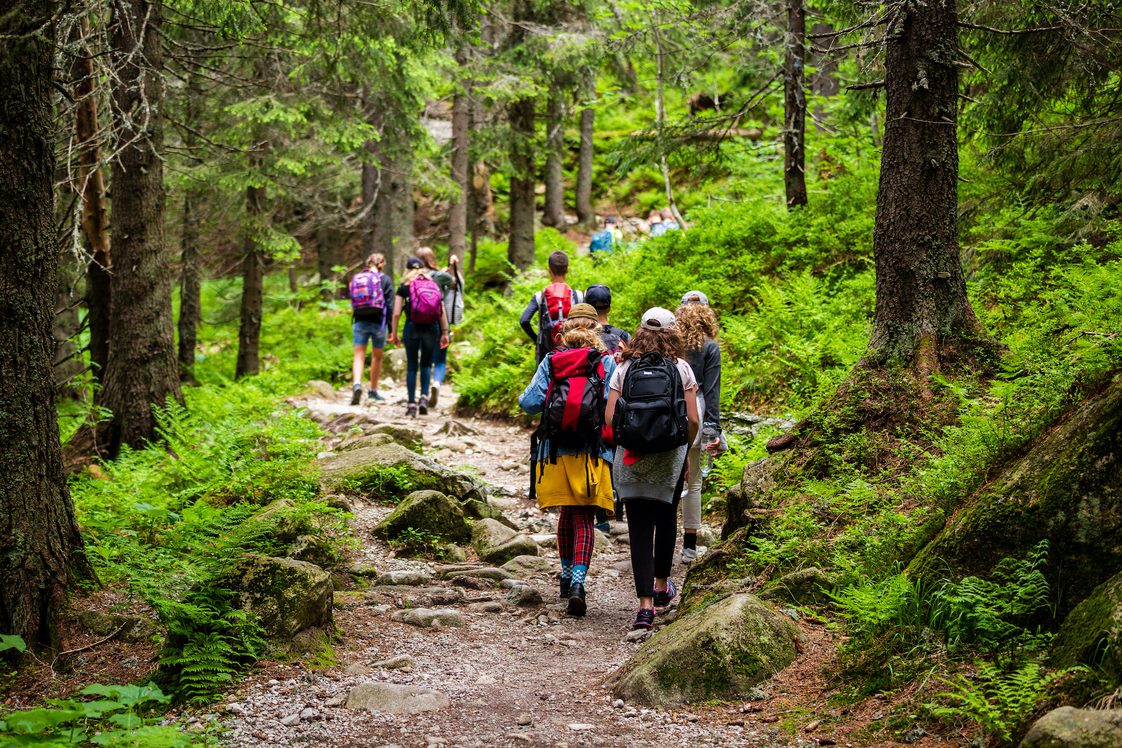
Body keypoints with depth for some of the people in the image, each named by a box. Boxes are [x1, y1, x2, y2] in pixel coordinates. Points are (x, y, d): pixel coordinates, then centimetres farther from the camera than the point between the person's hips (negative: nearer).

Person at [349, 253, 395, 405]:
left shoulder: (356, 278, 8)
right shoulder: (385, 280, -4)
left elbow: (352, 303, 12)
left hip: (360, 322, 2)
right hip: (378, 321, -2)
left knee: (359, 356, -2)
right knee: (377, 357, 13)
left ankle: (357, 383, -27)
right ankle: (373, 391, 22)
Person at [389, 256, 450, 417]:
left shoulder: (404, 287, 2)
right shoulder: (433, 285, 8)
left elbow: (396, 313, -3)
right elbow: (442, 312, 4)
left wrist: (393, 333, 5)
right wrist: (445, 333, 8)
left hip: (412, 327, -2)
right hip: (431, 328, 2)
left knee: (411, 366, 7)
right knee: (426, 364, 16)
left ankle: (411, 404, 5)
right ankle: (424, 397, -2)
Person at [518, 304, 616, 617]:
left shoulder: (550, 361, 3)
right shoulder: (606, 363, -1)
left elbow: (530, 402, -2)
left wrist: (523, 397, 20)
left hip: (555, 451, 2)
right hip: (592, 451, -2)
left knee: (566, 514, 20)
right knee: (584, 520, -2)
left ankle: (567, 575, 30)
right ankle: (577, 582, -18)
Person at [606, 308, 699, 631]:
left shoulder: (624, 368, 2)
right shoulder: (681, 368, -1)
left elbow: (610, 417, -4)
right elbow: (693, 419, -5)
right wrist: (685, 449, 12)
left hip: (631, 457, 0)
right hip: (670, 457, 0)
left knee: (639, 526, 2)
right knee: (667, 518, 22)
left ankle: (645, 604, -7)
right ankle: (661, 586, 37)